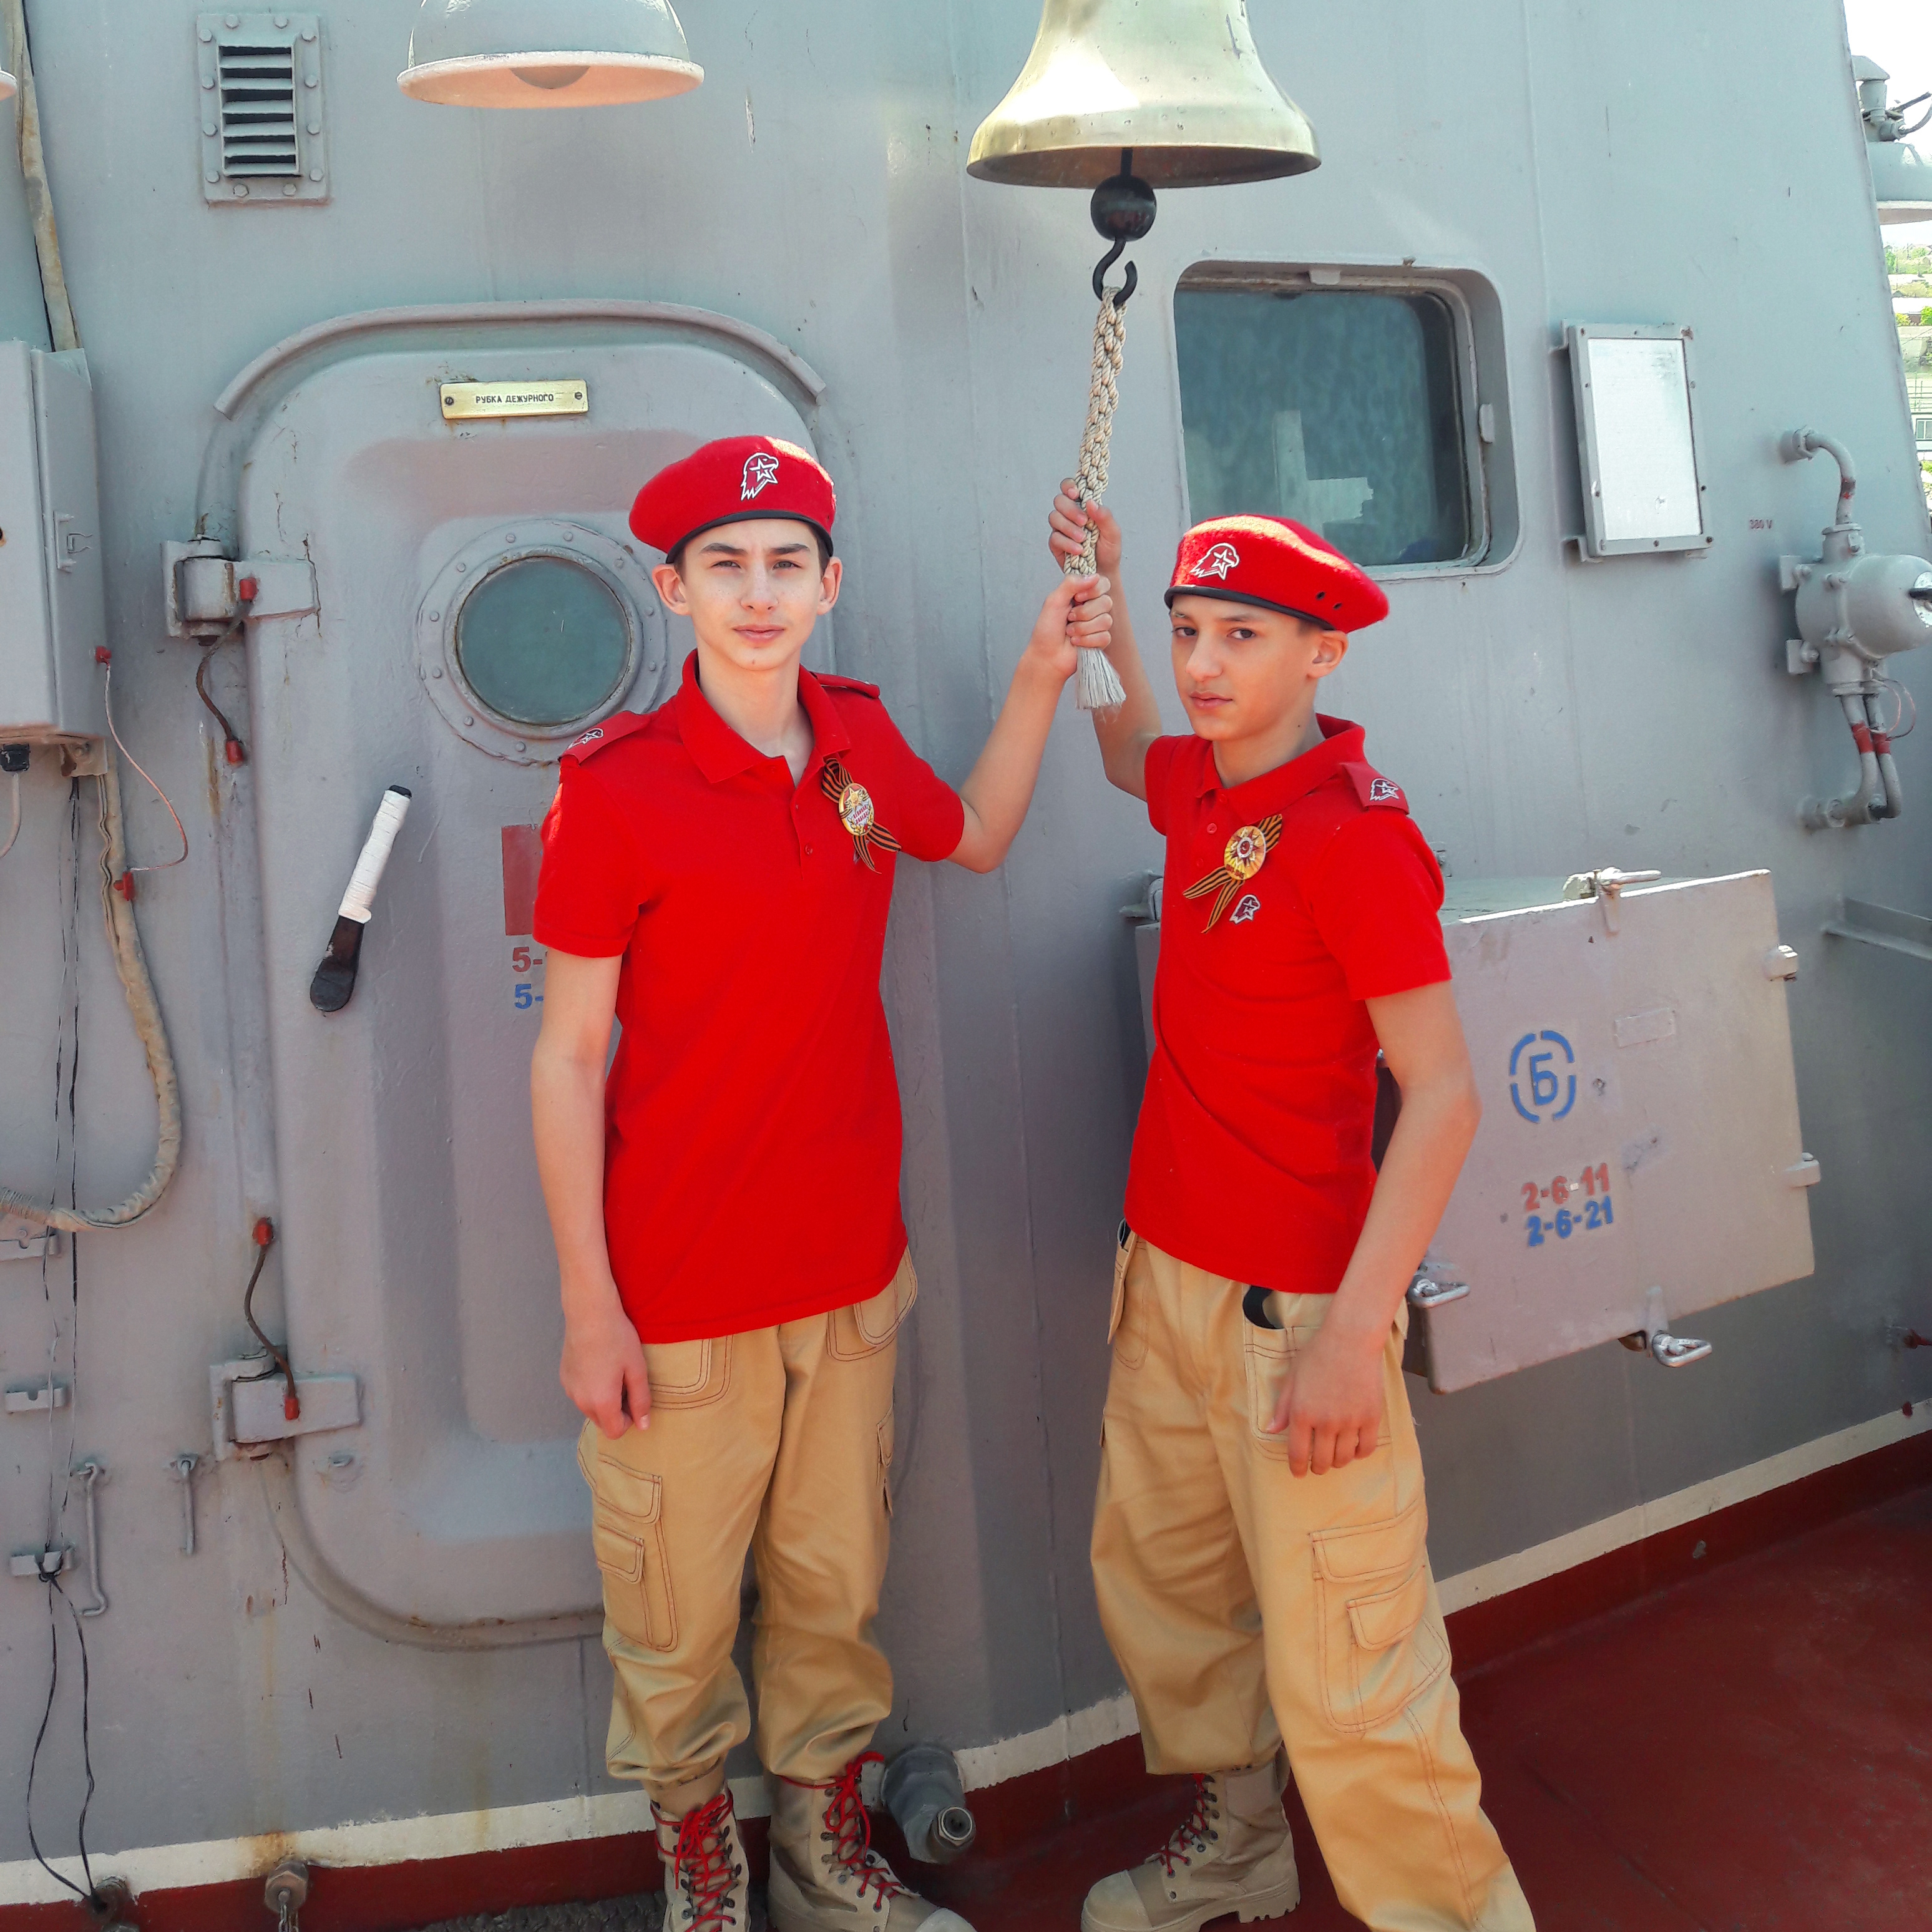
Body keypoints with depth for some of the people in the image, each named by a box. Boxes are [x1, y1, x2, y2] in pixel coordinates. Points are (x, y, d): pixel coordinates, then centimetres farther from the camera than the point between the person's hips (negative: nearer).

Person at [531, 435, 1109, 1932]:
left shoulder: (858, 734, 2)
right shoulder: (617, 787, -14)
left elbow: (978, 838, 23)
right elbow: (567, 1058, -11)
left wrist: (1044, 671, 12)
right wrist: (590, 1305, -11)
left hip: (853, 1270, 5)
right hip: (683, 1294, -4)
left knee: (836, 1587, 19)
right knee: (678, 1616, 12)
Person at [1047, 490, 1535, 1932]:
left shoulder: (1355, 830, -17)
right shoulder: (1205, 788, 6)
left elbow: (1443, 1094, -20)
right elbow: (1132, 756, 33)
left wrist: (1353, 1333, -24)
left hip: (1295, 1307, -8)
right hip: (1168, 1273, 8)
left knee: (1345, 1680, -4)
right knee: (1156, 1581, 20)